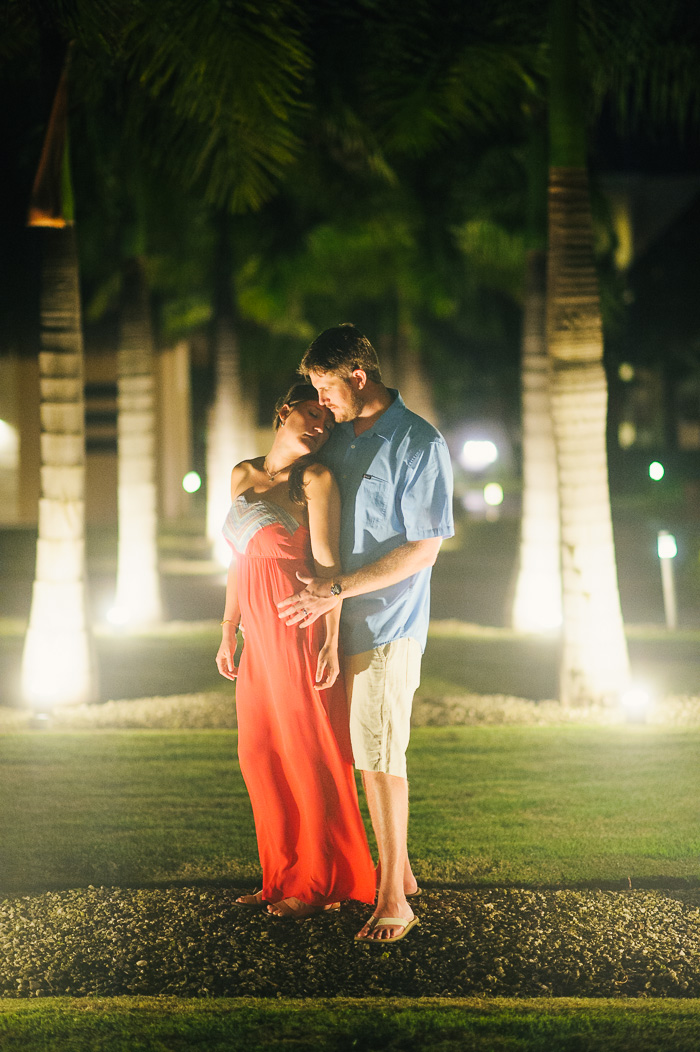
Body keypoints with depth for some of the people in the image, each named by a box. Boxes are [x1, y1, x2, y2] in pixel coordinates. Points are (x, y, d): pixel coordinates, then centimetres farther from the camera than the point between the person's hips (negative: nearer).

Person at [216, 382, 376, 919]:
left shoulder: (315, 478, -6)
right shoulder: (243, 474, 12)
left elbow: (326, 563, -11)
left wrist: (331, 640, -16)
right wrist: (229, 631, 14)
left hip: (299, 629, -7)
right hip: (259, 634, 7)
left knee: (307, 753, 0)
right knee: (259, 754, 10)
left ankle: (321, 882, 11)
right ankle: (283, 875, 22)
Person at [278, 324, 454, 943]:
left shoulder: (421, 445, -12)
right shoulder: (341, 438, 11)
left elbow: (423, 549, -15)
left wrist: (338, 589, -18)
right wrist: (322, 593, 6)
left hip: (389, 622, -7)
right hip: (344, 620, 7)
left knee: (381, 757, -7)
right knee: (367, 754, 11)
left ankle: (393, 899, -1)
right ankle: (398, 869, 24)